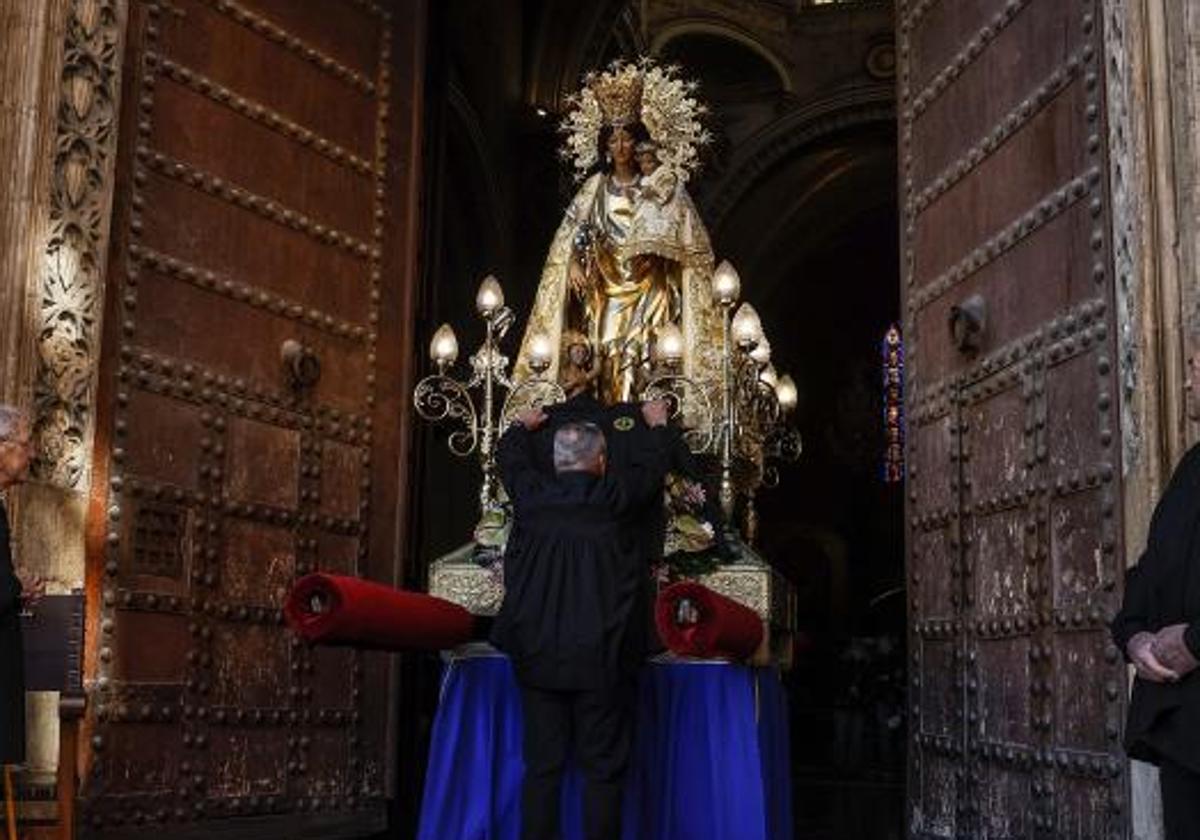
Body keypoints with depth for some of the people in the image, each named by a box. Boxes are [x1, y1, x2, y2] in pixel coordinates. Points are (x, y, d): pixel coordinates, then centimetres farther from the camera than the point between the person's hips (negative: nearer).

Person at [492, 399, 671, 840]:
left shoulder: (532, 495, 0)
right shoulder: (615, 498, -6)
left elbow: (510, 457, 22)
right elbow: (650, 465, 13)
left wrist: (524, 427, 43)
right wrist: (656, 425, 33)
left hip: (537, 654, 3)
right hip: (602, 657, -3)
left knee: (542, 764, 8)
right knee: (602, 767, 3)